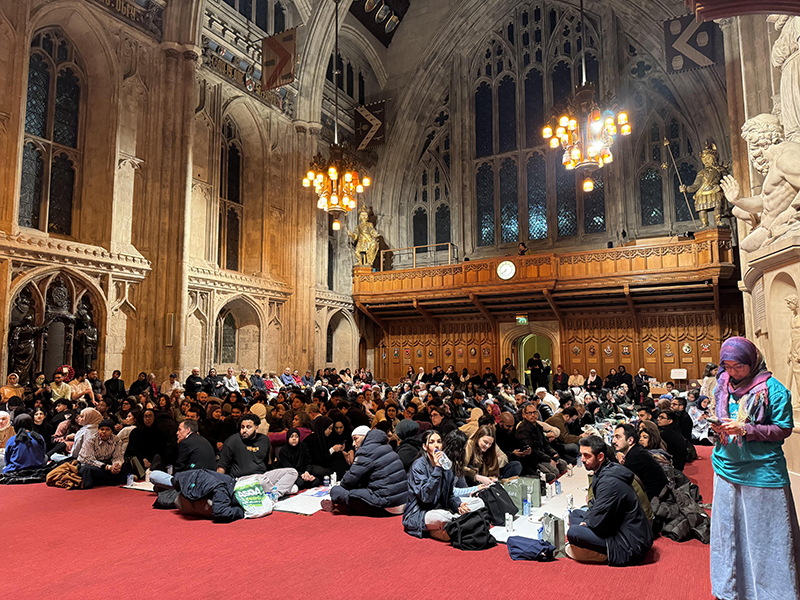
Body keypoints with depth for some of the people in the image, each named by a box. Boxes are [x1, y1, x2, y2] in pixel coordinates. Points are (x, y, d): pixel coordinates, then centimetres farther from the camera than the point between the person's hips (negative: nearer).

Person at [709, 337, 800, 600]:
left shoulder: (772, 389, -9)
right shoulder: (722, 386, 6)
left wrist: (746, 429, -20)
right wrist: (717, 427, -7)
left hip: (761, 472, -5)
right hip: (727, 469, 5)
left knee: (763, 534, 3)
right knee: (728, 530, 13)